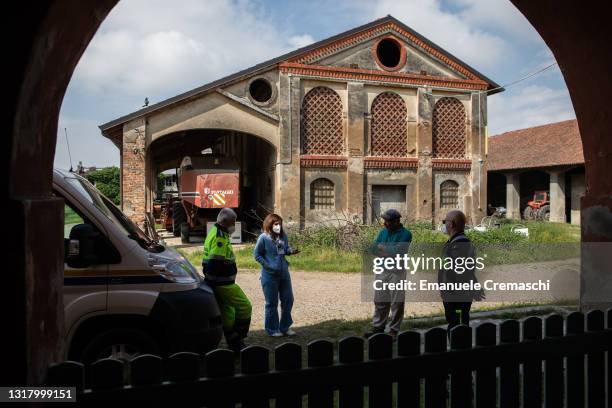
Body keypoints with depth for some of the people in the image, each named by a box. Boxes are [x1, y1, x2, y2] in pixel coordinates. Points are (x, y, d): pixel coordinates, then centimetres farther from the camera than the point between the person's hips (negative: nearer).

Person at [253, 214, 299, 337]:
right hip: (270, 275, -5)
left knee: (288, 300, 11)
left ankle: (285, 327, 28)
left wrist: (291, 251, -6)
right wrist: (266, 264, -14)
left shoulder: (283, 236, 2)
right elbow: (256, 254, -5)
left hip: (284, 273, 6)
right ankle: (272, 329, 21)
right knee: (272, 303, 6)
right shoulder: (264, 237, -12)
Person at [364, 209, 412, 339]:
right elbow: (375, 249, 4)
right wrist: (390, 252, -12)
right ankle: (378, 327, 22)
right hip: (382, 270, 6)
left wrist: (382, 248, -5)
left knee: (397, 303, 2)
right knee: (380, 301, 11)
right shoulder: (383, 232, 9)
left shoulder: (405, 234, -10)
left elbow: (397, 251, -19)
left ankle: (394, 330, 12)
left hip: (397, 272, -6)